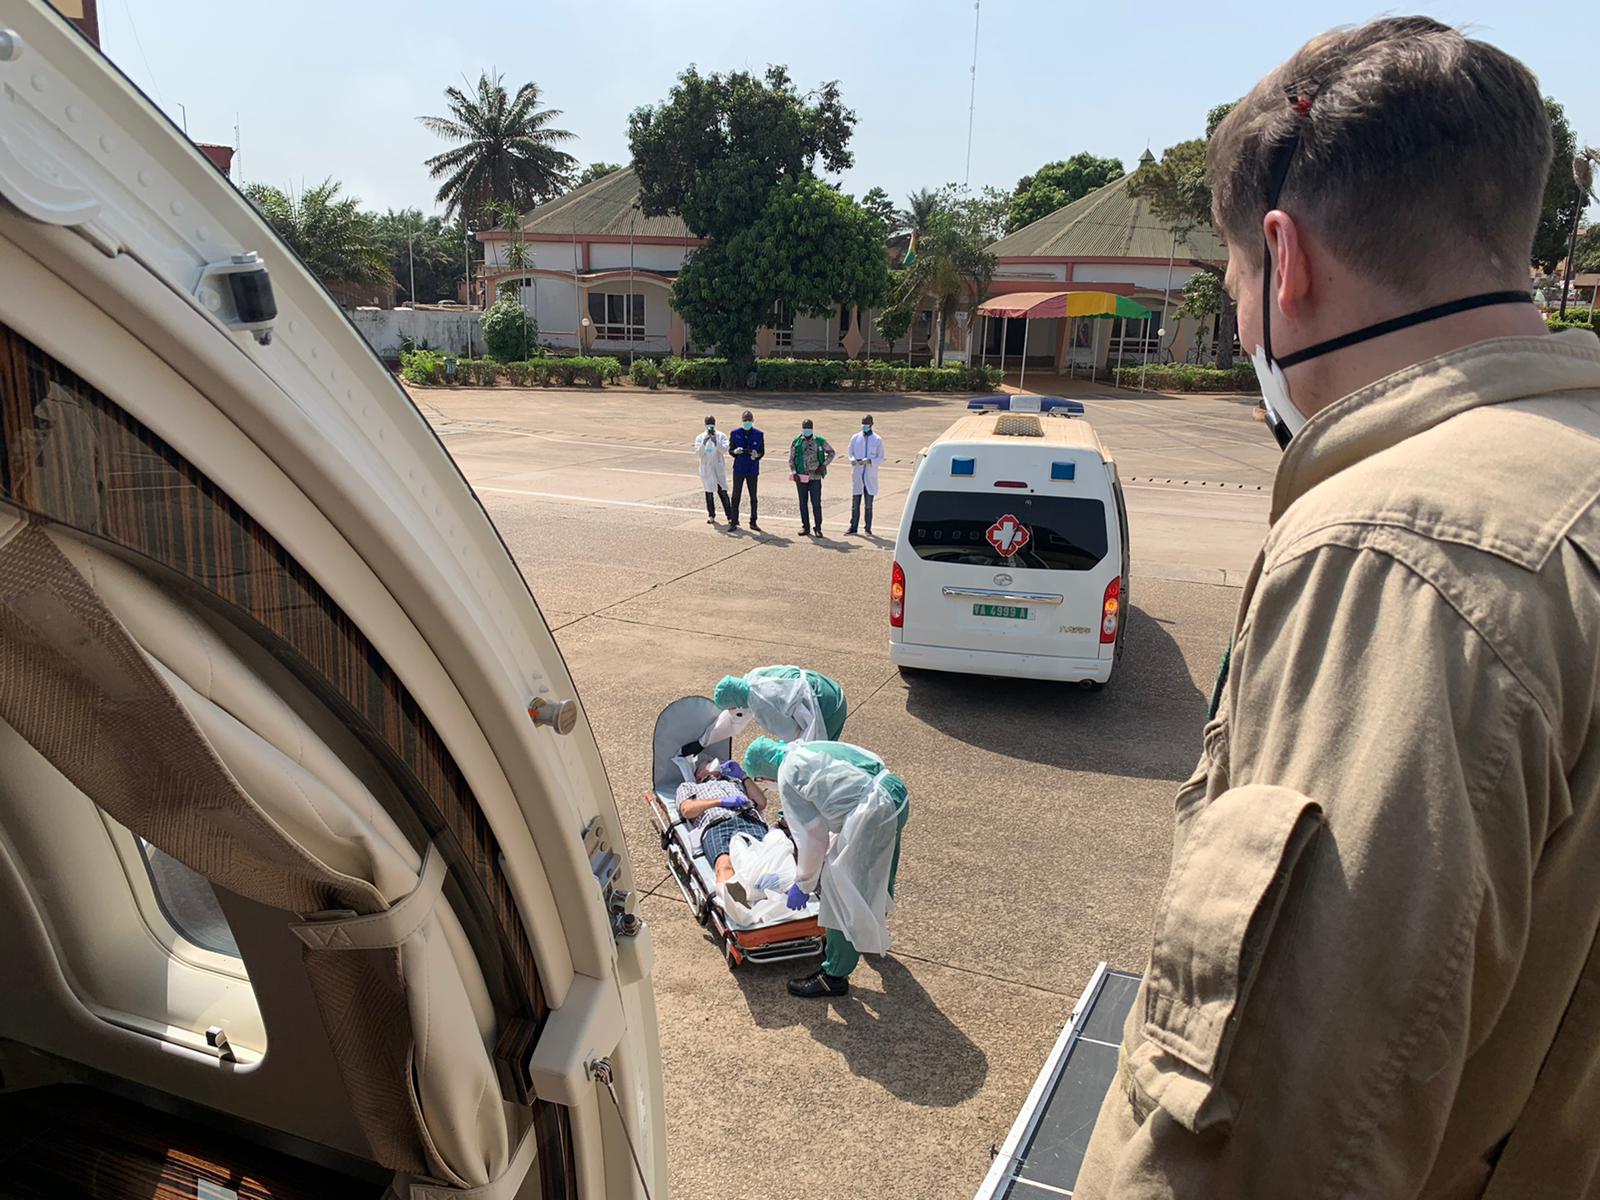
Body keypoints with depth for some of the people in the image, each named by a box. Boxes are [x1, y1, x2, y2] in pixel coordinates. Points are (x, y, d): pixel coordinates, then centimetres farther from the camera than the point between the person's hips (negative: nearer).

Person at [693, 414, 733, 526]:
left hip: (718, 468, -2)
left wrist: (716, 442, -26)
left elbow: (724, 450, -12)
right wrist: (704, 443, -20)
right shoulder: (700, 437, 2)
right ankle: (711, 515, 20)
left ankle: (730, 516, -7)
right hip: (706, 469, 2)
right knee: (708, 492, 8)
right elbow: (698, 453, -6)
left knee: (723, 491, -8)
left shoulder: (721, 436, -2)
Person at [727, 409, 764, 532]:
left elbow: (762, 452, 4)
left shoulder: (759, 434, 1)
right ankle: (734, 521, 12)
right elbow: (730, 450, 5)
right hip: (739, 469, 0)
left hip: (753, 470, 0)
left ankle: (753, 522, 16)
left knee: (753, 497, 6)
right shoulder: (735, 433, 1)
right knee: (736, 496, 2)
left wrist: (756, 455, -18)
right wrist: (735, 451, -18)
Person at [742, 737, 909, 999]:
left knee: (843, 893, 5)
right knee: (878, 874, 31)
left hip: (873, 814, -9)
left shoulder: (787, 775, -2)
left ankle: (834, 976, 18)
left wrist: (803, 885, 13)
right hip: (898, 793, 9)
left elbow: (812, 835, 0)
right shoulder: (811, 748, 22)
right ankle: (873, 936, 55)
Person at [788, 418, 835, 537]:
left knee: (816, 503, -4)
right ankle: (805, 527, 16)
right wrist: (794, 473, -7)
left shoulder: (820, 441, 3)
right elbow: (791, 459, 6)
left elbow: (832, 452, 13)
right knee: (803, 503, 7)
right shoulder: (796, 442, 4)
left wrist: (823, 465, 1)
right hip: (801, 477, 1)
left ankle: (818, 528, 4)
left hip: (815, 477, -1)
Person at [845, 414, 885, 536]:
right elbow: (850, 453, 10)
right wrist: (853, 460, -13)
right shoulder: (855, 438, 7)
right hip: (857, 474, 2)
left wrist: (869, 461, -18)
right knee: (855, 502, 4)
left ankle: (868, 528, 10)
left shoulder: (877, 440, 1)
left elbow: (881, 457, 0)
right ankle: (853, 527, 12)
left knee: (869, 504, 4)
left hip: (870, 475, -1)